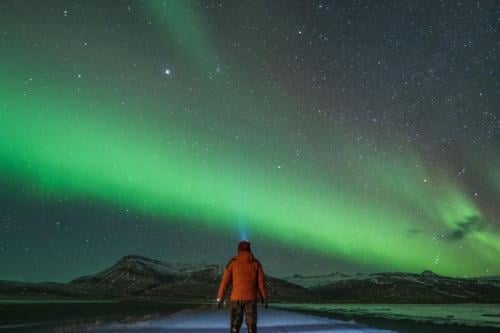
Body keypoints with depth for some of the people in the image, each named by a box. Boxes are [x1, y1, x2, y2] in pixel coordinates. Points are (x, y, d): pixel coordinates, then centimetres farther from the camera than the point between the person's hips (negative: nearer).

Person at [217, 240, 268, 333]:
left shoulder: (232, 262, 0)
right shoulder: (256, 263, 4)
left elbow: (225, 281, -3)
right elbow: (261, 282, 1)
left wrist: (219, 298, 2)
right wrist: (265, 299, 8)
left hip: (236, 298, 0)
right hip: (251, 298, 0)